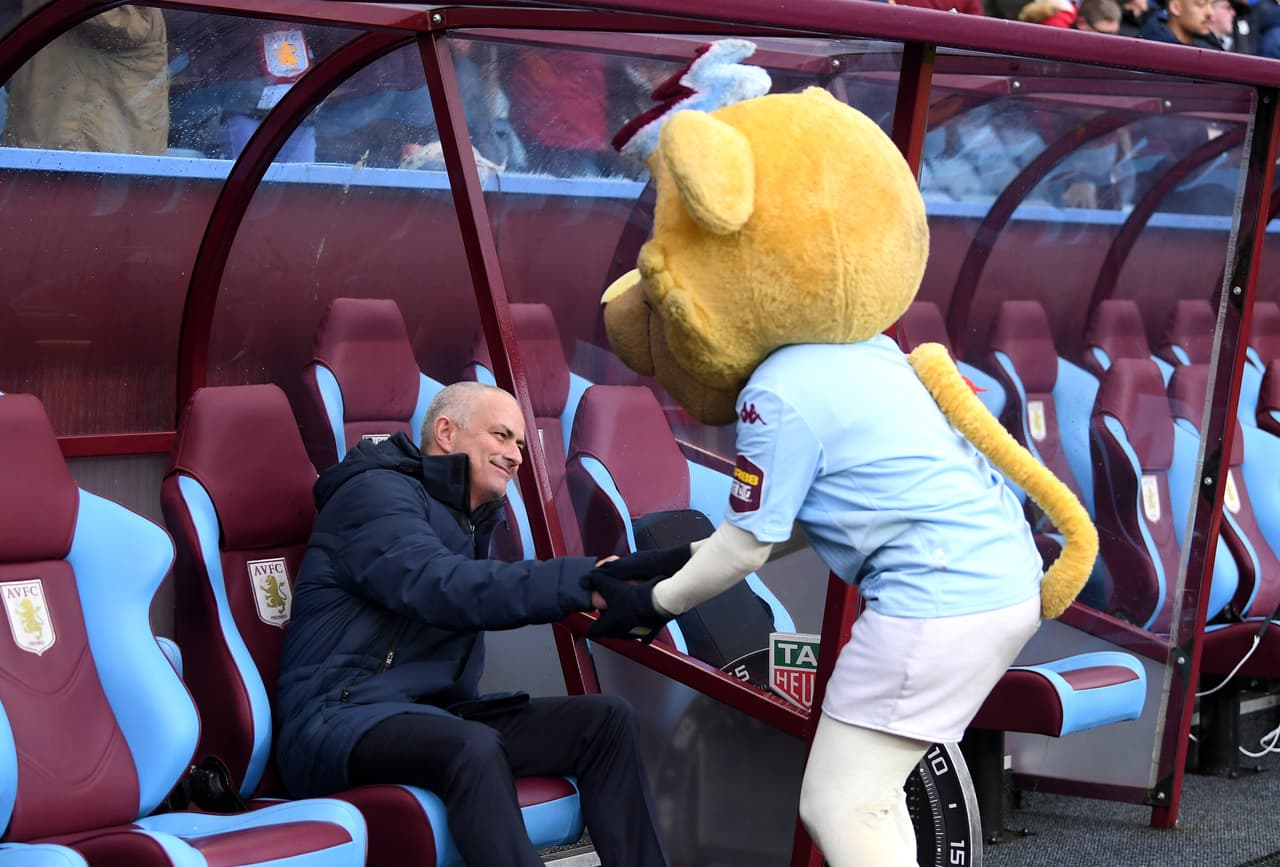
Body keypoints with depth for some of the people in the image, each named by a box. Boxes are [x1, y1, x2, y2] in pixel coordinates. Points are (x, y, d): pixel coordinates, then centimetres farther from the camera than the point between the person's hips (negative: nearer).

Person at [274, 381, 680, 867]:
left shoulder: (470, 520, 22)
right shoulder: (375, 493, -10)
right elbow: (444, 589, -27)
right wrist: (593, 583, -35)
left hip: (436, 716, 9)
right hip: (339, 722, -9)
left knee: (604, 720, -5)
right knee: (474, 747, -38)